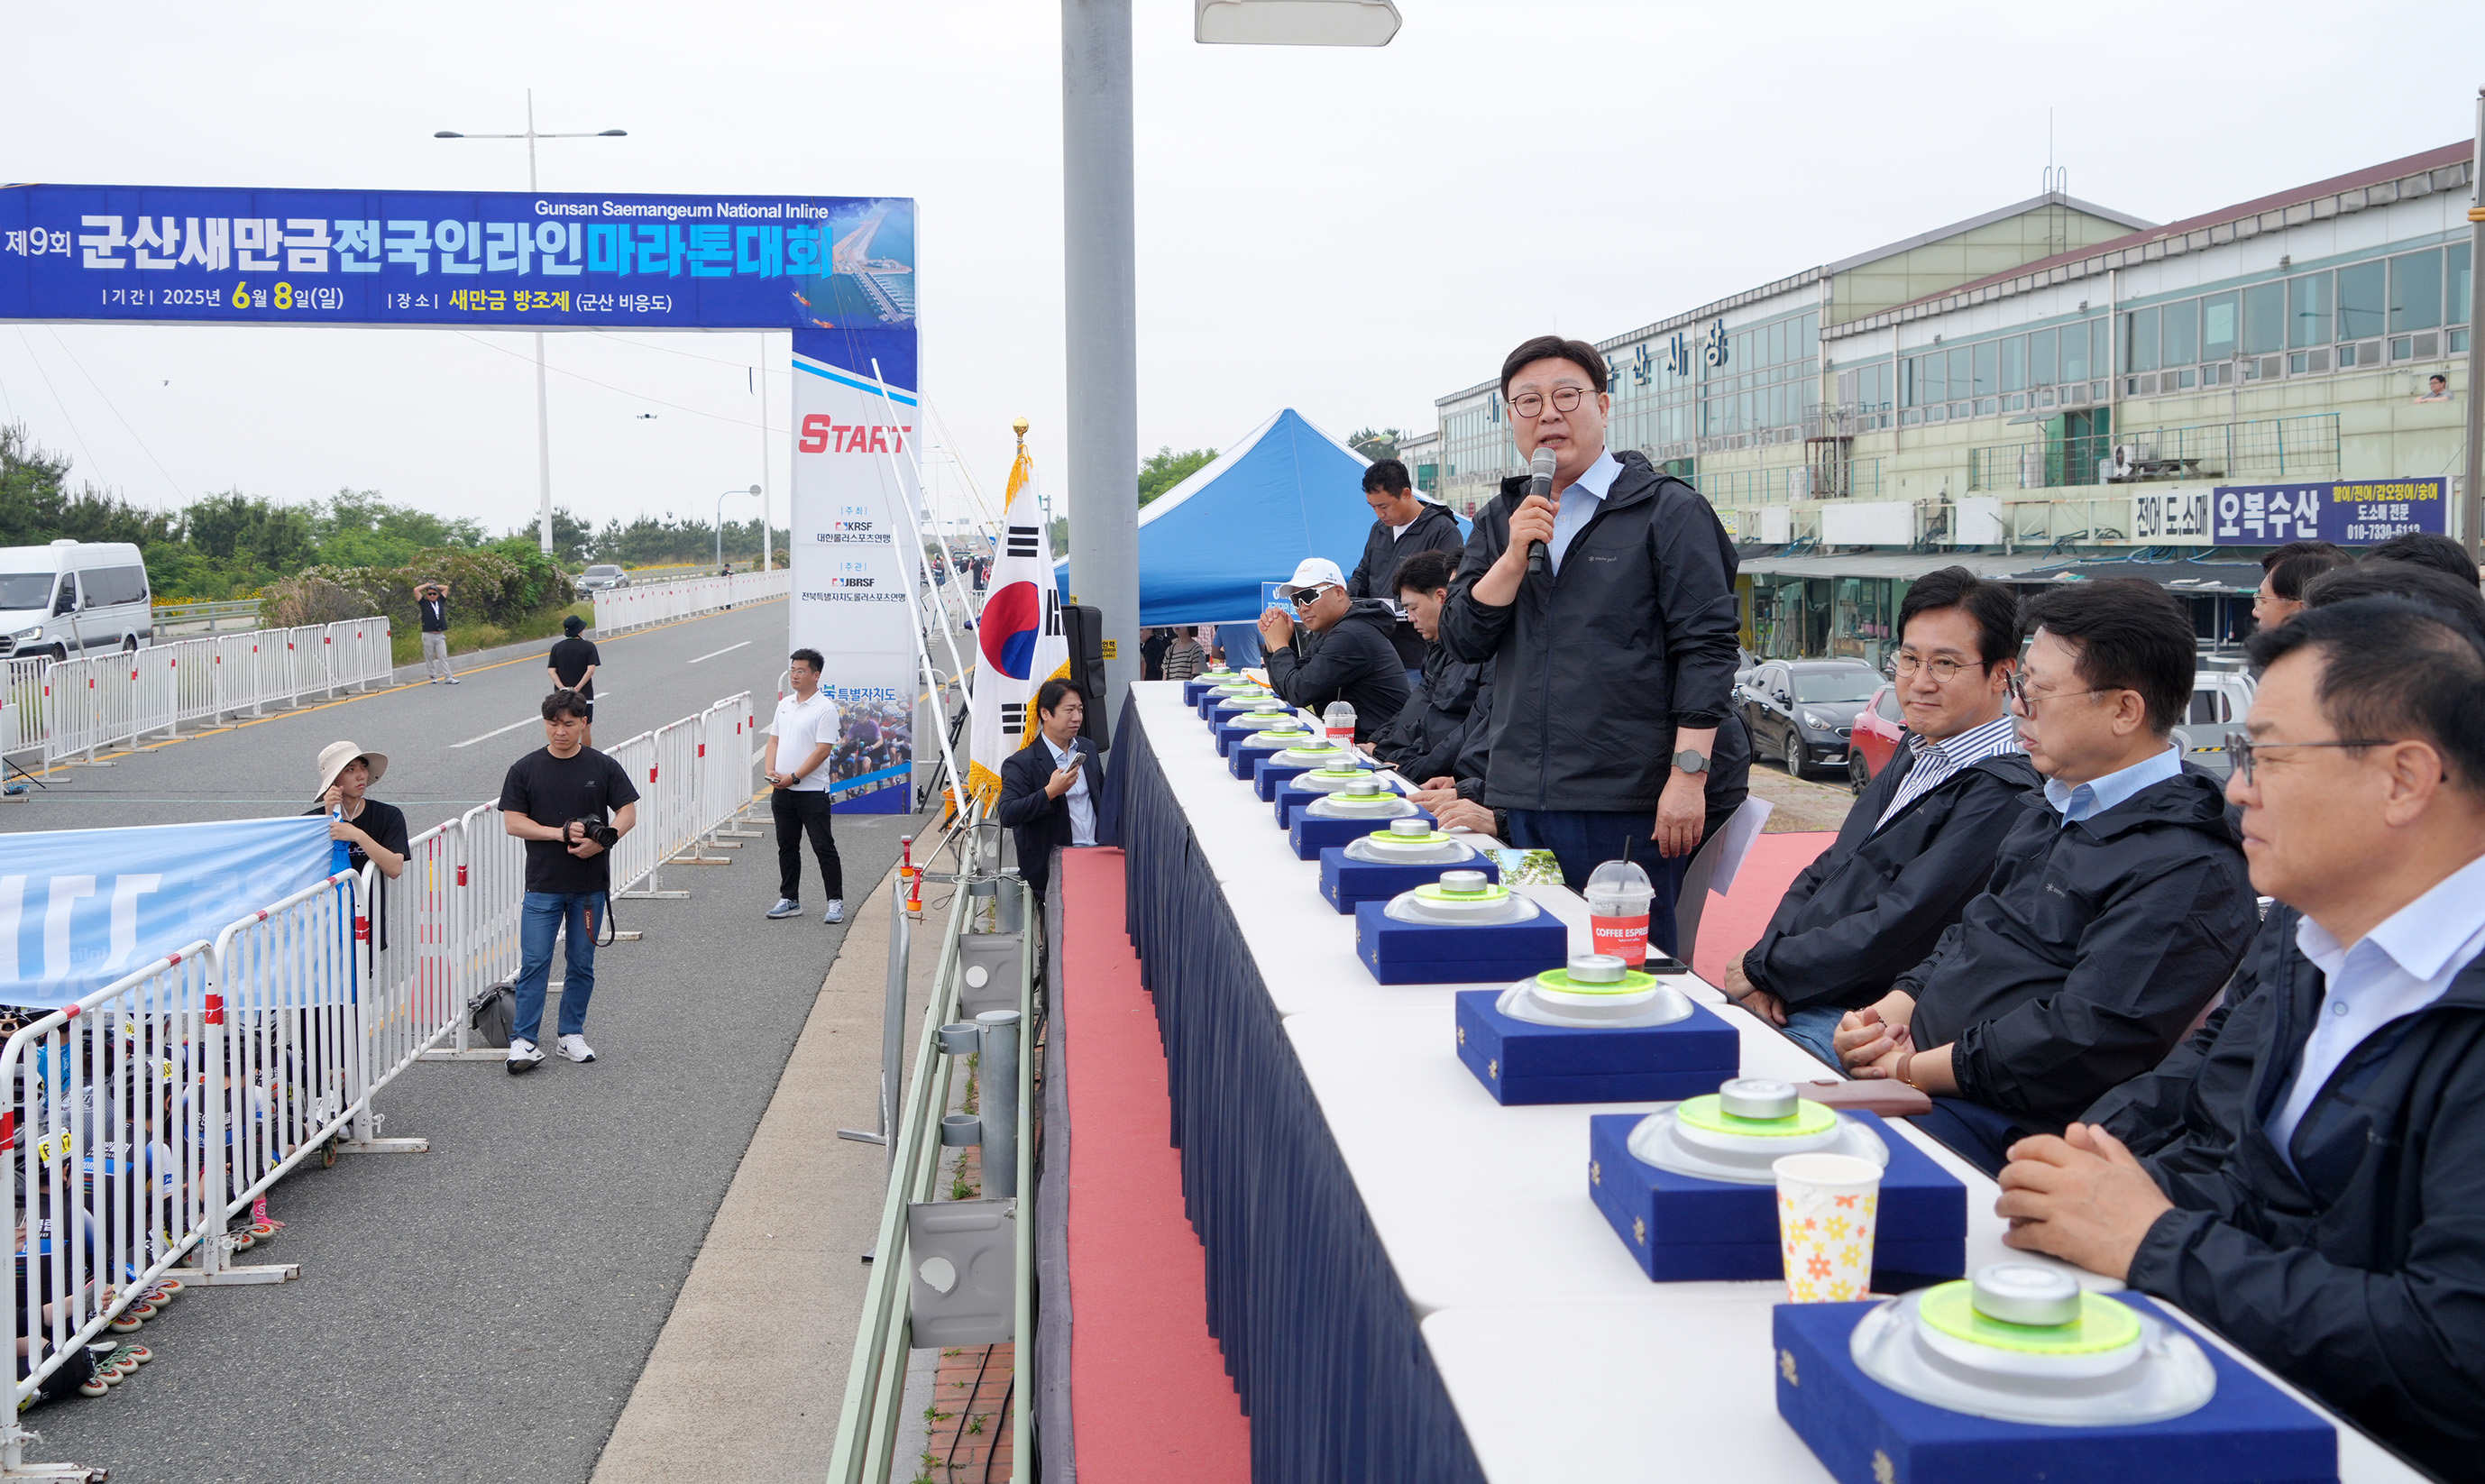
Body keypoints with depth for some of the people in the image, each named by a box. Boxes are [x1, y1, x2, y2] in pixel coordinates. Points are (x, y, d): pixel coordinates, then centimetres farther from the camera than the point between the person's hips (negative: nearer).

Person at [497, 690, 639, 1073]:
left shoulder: (604, 767, 2)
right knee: (534, 963, -4)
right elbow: (513, 822, -2)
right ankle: (523, 1040, 1)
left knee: (582, 964, 8)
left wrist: (602, 840, -17)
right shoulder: (525, 769, 1)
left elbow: (628, 813, 2)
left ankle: (572, 1034, 20)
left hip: (591, 885, 1)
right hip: (543, 885, -1)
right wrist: (560, 833, -16)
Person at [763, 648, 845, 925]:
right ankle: (789, 900, 22)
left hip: (811, 791, -7)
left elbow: (823, 749, -16)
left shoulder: (825, 708, -11)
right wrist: (770, 769, -3)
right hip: (781, 790, 7)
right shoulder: (784, 704, 12)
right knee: (787, 848, 13)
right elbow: (774, 739, 15)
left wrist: (793, 777, -18)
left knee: (824, 847, -4)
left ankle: (836, 902, 2)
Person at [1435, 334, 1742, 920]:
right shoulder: (1501, 519, 15)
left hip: (1631, 803, -5)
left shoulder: (1668, 509, -2)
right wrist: (1514, 555, -8)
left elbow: (1706, 648, -8)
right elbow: (1462, 641, 7)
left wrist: (1688, 775, -15)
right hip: (1524, 800, 5)